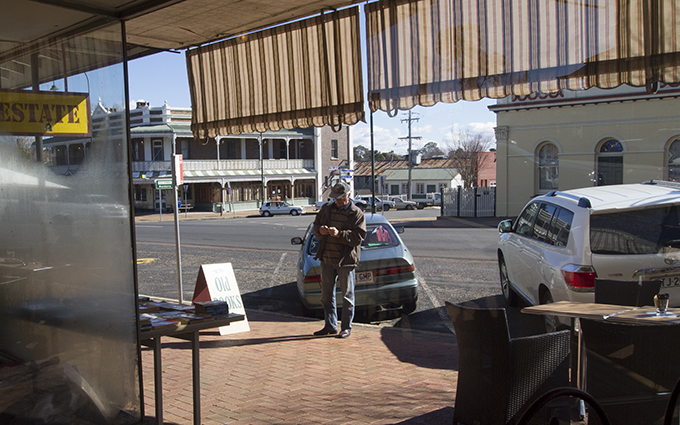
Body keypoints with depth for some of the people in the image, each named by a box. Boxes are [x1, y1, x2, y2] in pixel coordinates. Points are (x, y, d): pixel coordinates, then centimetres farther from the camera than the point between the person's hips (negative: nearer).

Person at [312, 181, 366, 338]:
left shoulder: (356, 213, -5)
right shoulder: (326, 209, 10)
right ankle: (330, 326, 24)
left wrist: (339, 234, -26)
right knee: (327, 295, 12)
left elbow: (358, 236, -14)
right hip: (327, 259, 5)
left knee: (347, 296, 3)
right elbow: (315, 226, 14)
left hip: (346, 260, -5)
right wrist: (320, 230, -9)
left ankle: (346, 327, 15)